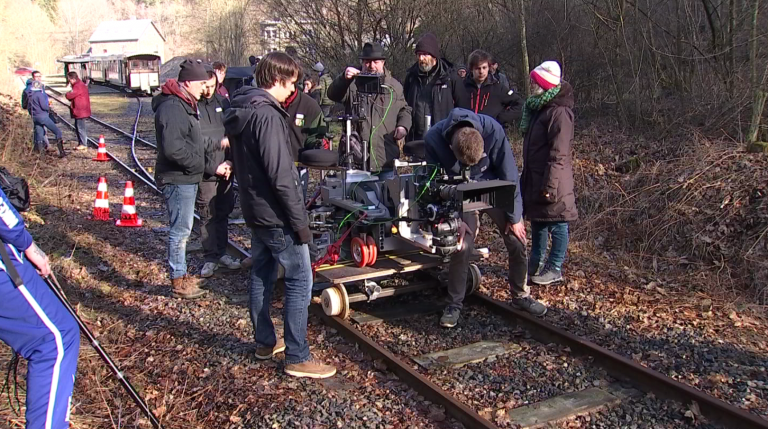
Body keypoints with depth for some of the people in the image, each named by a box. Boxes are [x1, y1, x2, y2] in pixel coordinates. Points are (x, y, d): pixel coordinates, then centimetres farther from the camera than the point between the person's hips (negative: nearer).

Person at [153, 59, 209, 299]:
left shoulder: (186, 104, 15)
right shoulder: (171, 108, -21)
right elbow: (173, 148, -29)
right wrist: (197, 163, -17)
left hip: (186, 178, 11)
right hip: (177, 179, -11)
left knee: (182, 229, 19)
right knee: (181, 230, -3)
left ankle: (181, 274, 31)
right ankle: (178, 282, 7)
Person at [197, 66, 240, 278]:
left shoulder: (222, 102, 7)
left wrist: (230, 161, -5)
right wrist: (220, 142, -14)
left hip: (226, 171, 5)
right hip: (205, 173, -5)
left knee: (223, 213, 14)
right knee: (208, 215, 3)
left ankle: (221, 253, 27)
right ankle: (210, 257, 14)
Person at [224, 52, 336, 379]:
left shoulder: (241, 112, 10)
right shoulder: (267, 115, -21)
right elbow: (281, 175, -24)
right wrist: (300, 221, -20)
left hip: (254, 210, 10)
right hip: (276, 215, -10)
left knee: (262, 275, 18)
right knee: (300, 281, -3)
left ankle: (265, 342, 31)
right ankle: (297, 358, 1)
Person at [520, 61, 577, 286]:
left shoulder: (559, 112, -18)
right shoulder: (537, 106, 12)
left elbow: (558, 154, -22)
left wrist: (550, 184, -24)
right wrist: (526, 176, 19)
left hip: (552, 179, -10)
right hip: (534, 177, 10)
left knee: (556, 224, 2)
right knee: (537, 220, 18)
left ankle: (555, 269, 12)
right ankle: (536, 263, 31)